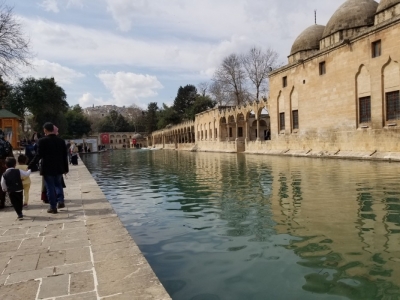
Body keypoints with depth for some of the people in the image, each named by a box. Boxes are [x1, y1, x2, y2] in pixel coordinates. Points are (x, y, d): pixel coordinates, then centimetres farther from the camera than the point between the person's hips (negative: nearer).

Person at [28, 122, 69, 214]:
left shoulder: (42, 141, -11)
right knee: (58, 185, 21)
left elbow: (39, 155, -14)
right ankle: (61, 201, 7)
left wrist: (30, 165, -4)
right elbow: (65, 156, 5)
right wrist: (66, 168, 12)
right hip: (58, 168, 4)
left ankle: (53, 207, 7)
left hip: (47, 168, -3)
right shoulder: (61, 141, 2)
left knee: (50, 187, 4)